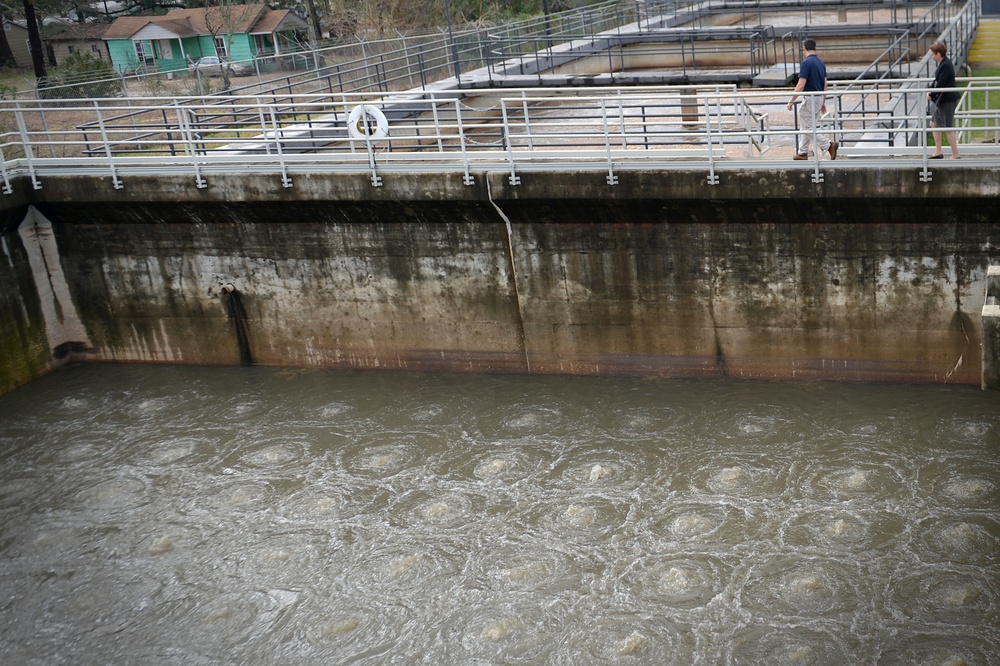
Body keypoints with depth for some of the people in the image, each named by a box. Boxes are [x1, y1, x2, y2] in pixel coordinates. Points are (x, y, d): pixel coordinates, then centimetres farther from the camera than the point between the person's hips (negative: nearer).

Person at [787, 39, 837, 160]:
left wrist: (791, 101, -14)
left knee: (807, 128, -3)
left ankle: (829, 144, -12)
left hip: (810, 99, -9)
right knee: (806, 126, 16)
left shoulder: (806, 62, -17)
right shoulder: (821, 62, 9)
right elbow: (825, 84, 13)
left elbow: (801, 85, -21)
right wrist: (823, 102, 21)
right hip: (819, 98, 9)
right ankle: (802, 152, 21)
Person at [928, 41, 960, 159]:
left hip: (947, 101, -11)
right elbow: (937, 80, 13)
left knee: (949, 129, -2)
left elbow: (941, 84, -24)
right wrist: (930, 90, 0)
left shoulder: (945, 66, -23)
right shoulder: (944, 63, 8)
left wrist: (931, 95, -11)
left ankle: (955, 156, 8)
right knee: (934, 123, 19)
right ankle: (938, 152, 27)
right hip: (943, 100, 11)